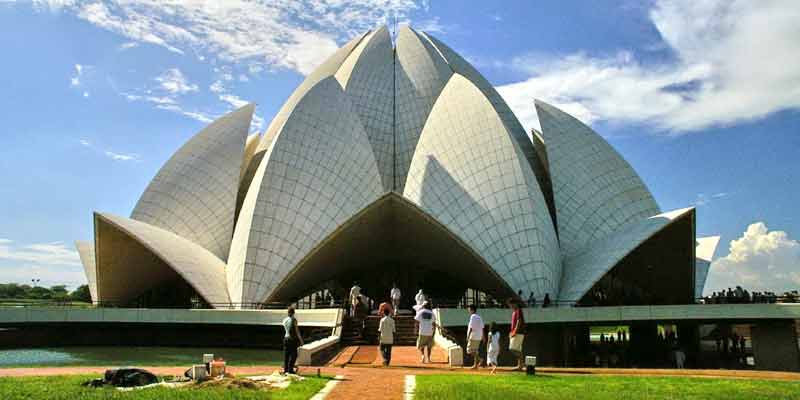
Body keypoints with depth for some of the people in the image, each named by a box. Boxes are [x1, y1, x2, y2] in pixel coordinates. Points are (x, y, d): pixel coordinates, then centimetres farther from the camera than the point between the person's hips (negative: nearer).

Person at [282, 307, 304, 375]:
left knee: (286, 354, 9)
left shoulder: (284, 320, 5)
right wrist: (301, 340, -6)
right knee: (293, 354, 2)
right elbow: (297, 331, -12)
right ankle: (290, 369, -3)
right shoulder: (294, 320, -12)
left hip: (286, 338, 6)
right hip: (293, 339, -6)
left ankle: (285, 369, 10)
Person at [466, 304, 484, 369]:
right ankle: (475, 365, 13)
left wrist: (468, 336, -17)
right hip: (478, 337, 8)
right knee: (475, 350, 14)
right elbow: (482, 328, 14)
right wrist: (483, 337, 19)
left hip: (473, 337, -8)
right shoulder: (479, 317, 12)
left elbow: (471, 328, -18)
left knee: (470, 350, -3)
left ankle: (479, 359, -19)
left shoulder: (473, 317, -12)